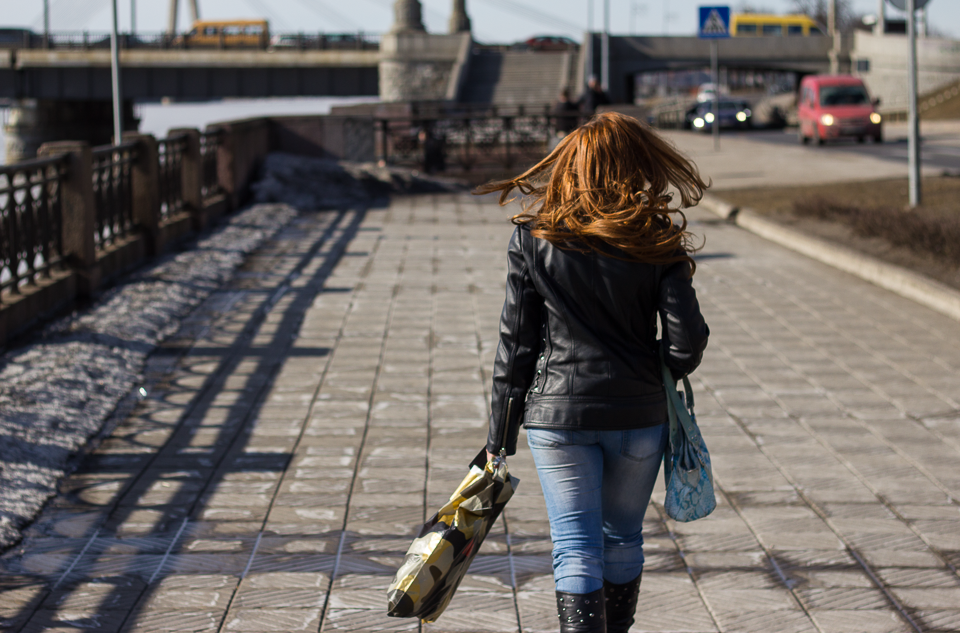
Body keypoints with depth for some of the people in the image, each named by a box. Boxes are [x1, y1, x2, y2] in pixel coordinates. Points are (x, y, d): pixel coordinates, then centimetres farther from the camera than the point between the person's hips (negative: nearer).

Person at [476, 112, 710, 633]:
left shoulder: (533, 239, -4)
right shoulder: (656, 241, -4)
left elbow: (516, 343, -2)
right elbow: (688, 339, -8)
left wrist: (500, 436, 4)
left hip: (557, 414, -1)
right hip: (639, 413, 1)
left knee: (576, 545, 1)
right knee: (623, 537, 18)